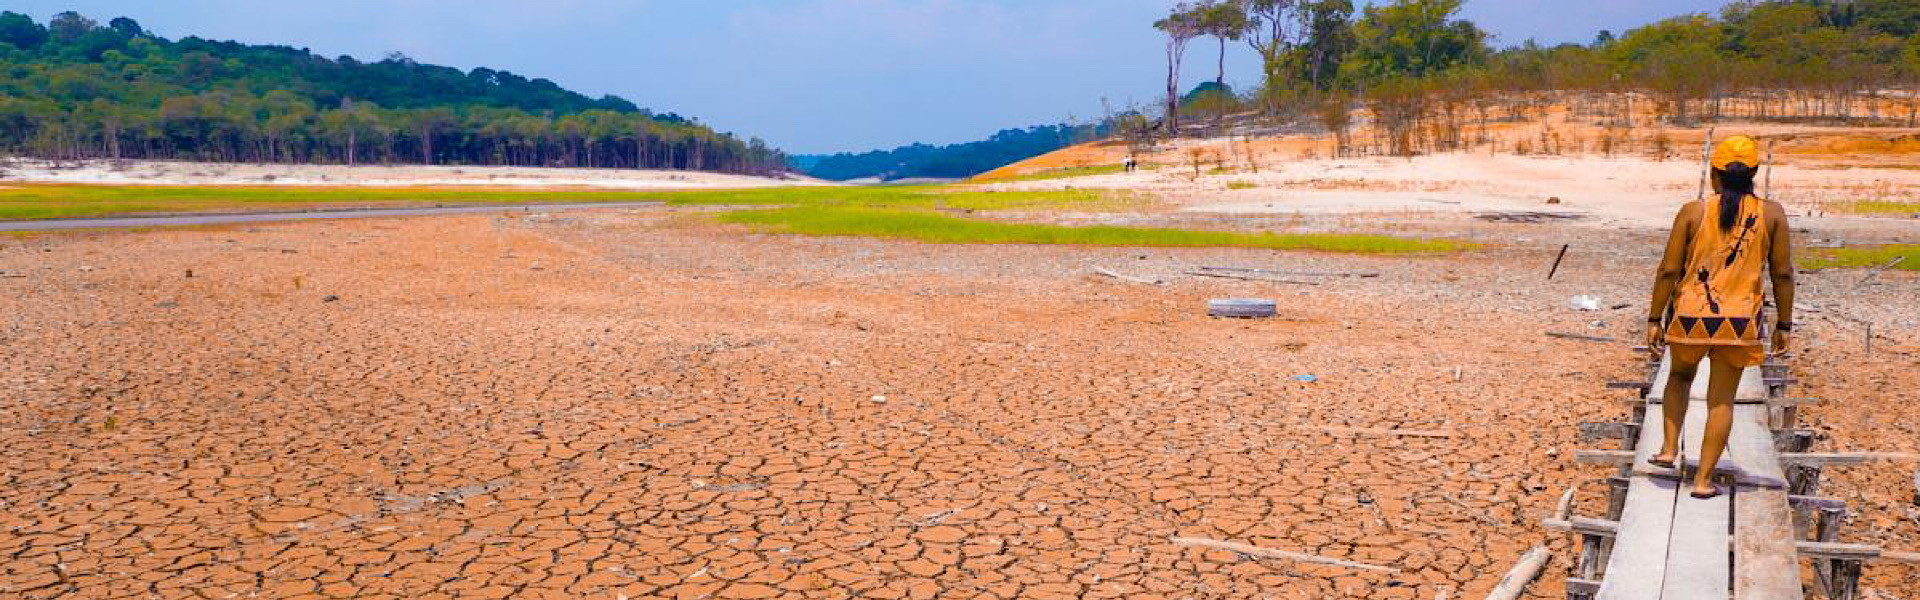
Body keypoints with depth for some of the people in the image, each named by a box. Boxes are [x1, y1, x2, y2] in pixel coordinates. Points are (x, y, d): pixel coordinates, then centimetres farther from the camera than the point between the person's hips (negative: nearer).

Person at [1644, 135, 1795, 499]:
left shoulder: (1693, 212, -5)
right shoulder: (1771, 213, -2)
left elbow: (1669, 270, -6)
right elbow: (1782, 274, 1)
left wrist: (1654, 319, 2)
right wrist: (1784, 325, 11)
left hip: (1690, 317, 0)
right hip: (1739, 322, 0)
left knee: (1680, 375, 27)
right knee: (1721, 399, 9)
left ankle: (1669, 449, 20)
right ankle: (1703, 480, 10)